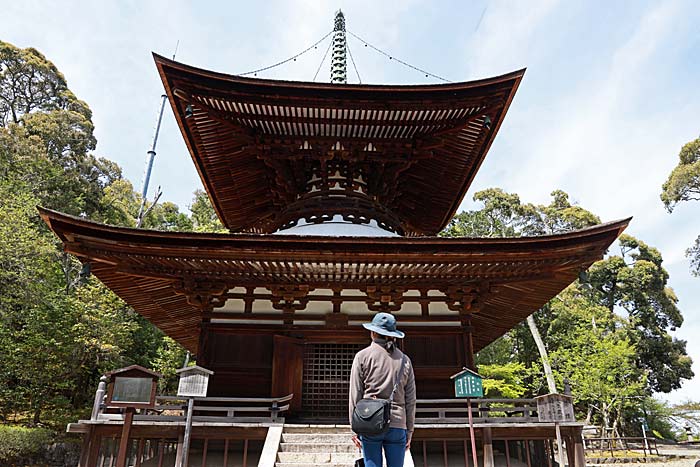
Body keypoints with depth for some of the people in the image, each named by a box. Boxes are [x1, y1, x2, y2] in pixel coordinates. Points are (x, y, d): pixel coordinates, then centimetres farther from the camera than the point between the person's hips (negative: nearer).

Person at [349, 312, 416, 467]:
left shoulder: (363, 356, 2)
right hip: (397, 424, 2)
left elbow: (355, 395, 0)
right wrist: (409, 430, 14)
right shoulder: (404, 360, 10)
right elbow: (410, 400, 9)